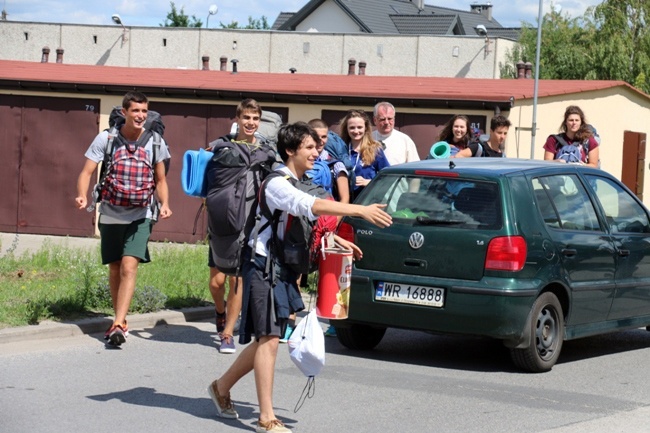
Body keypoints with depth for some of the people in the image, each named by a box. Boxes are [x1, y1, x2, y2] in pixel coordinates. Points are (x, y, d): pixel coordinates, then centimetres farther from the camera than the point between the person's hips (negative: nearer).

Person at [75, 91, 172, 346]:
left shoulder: (155, 142, 0)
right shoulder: (106, 139, -4)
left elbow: (160, 179, 11)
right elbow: (87, 172, -5)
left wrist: (164, 203, -6)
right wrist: (82, 196, -24)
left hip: (140, 216, -1)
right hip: (111, 215, 1)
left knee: (129, 266, -17)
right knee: (114, 269, 11)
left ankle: (118, 325, -22)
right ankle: (121, 322, 27)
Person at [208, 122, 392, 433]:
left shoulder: (297, 185, 12)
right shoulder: (278, 185, -18)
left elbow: (306, 221, 29)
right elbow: (314, 206, -35)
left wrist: (335, 240, 17)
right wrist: (361, 210, -42)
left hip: (283, 268, 10)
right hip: (264, 266, -10)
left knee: (266, 338, 13)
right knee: (269, 338, -8)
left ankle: (222, 387, 30)